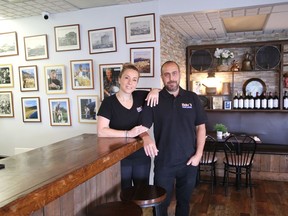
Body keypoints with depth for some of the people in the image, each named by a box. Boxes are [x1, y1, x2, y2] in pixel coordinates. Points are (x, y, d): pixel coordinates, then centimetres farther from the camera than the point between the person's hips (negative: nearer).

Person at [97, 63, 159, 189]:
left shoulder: (140, 97, 1)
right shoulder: (109, 102, -9)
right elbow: (101, 131, -17)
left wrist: (155, 91, -7)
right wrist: (128, 133, -23)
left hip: (142, 157, 3)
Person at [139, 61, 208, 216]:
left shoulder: (192, 98, 2)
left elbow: (200, 127, 4)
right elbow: (142, 127, -6)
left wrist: (198, 154, -4)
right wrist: (146, 138, -29)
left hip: (189, 162, 2)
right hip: (163, 162, -1)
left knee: (184, 201, 19)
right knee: (161, 203, 12)